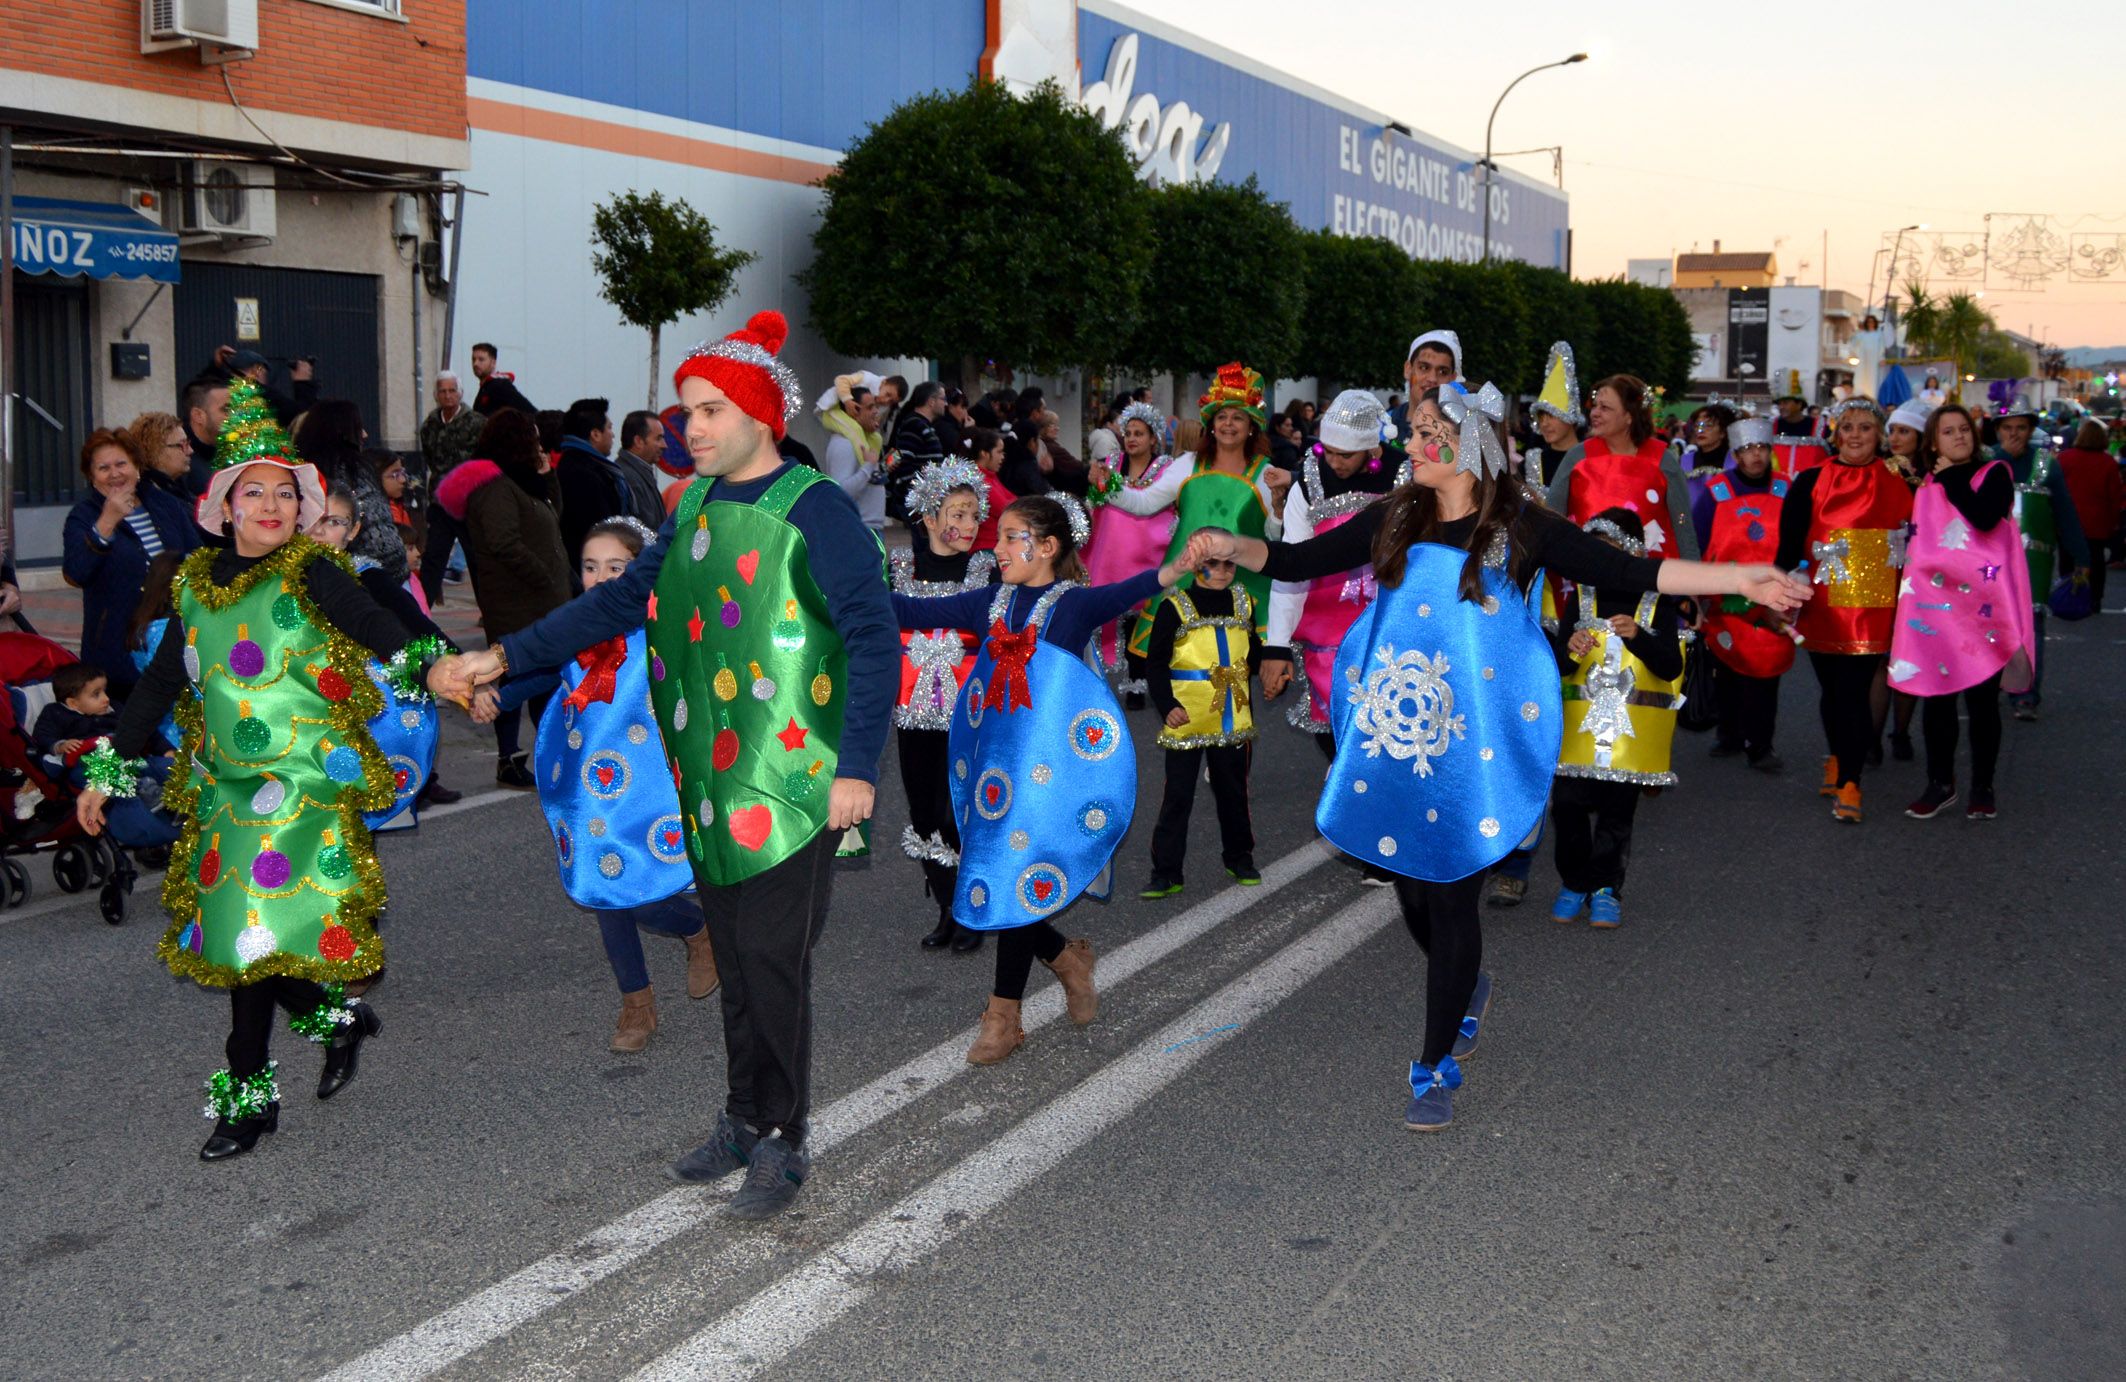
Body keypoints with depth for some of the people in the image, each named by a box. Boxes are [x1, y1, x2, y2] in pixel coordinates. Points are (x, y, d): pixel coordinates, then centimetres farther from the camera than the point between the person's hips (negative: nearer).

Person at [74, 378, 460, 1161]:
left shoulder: (309, 575, -7)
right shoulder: (198, 582, 9)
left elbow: (378, 629, -23)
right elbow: (160, 684, 17)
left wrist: (429, 667, -43)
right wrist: (107, 771, 19)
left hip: (302, 779, -6)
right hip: (227, 781, 6)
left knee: (254, 927, -11)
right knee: (229, 927, 5)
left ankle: (248, 1092, 7)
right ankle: (338, 1016, 26)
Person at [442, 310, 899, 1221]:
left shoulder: (814, 509, -11)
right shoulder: (697, 505, 12)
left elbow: (872, 635, -16)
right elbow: (623, 599, 19)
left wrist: (857, 765, -22)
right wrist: (509, 656, 13)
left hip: (793, 777, -7)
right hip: (709, 778, 7)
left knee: (773, 958, -4)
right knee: (733, 955, 14)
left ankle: (782, 1143, 10)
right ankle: (745, 1119, 28)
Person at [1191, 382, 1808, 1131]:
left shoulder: (1520, 528, -5)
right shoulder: (1392, 521, 4)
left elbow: (1626, 572, -6)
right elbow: (1298, 560, 5)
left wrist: (1738, 579, -13)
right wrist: (1232, 547, -13)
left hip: (1474, 748, -3)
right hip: (1395, 736, 3)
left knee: (1451, 896, -1)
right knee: (1412, 888, 12)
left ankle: (1436, 1067, 12)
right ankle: (1467, 985, 45)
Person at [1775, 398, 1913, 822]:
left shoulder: (1897, 483, 4)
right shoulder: (1810, 482, 2)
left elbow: (1912, 544, 8)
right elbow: (1789, 544, 0)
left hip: (1873, 607, -1)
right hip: (1823, 606, 1)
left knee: (1854, 692, -7)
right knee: (1832, 689, 12)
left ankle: (1848, 784, -5)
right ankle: (1838, 760, 34)